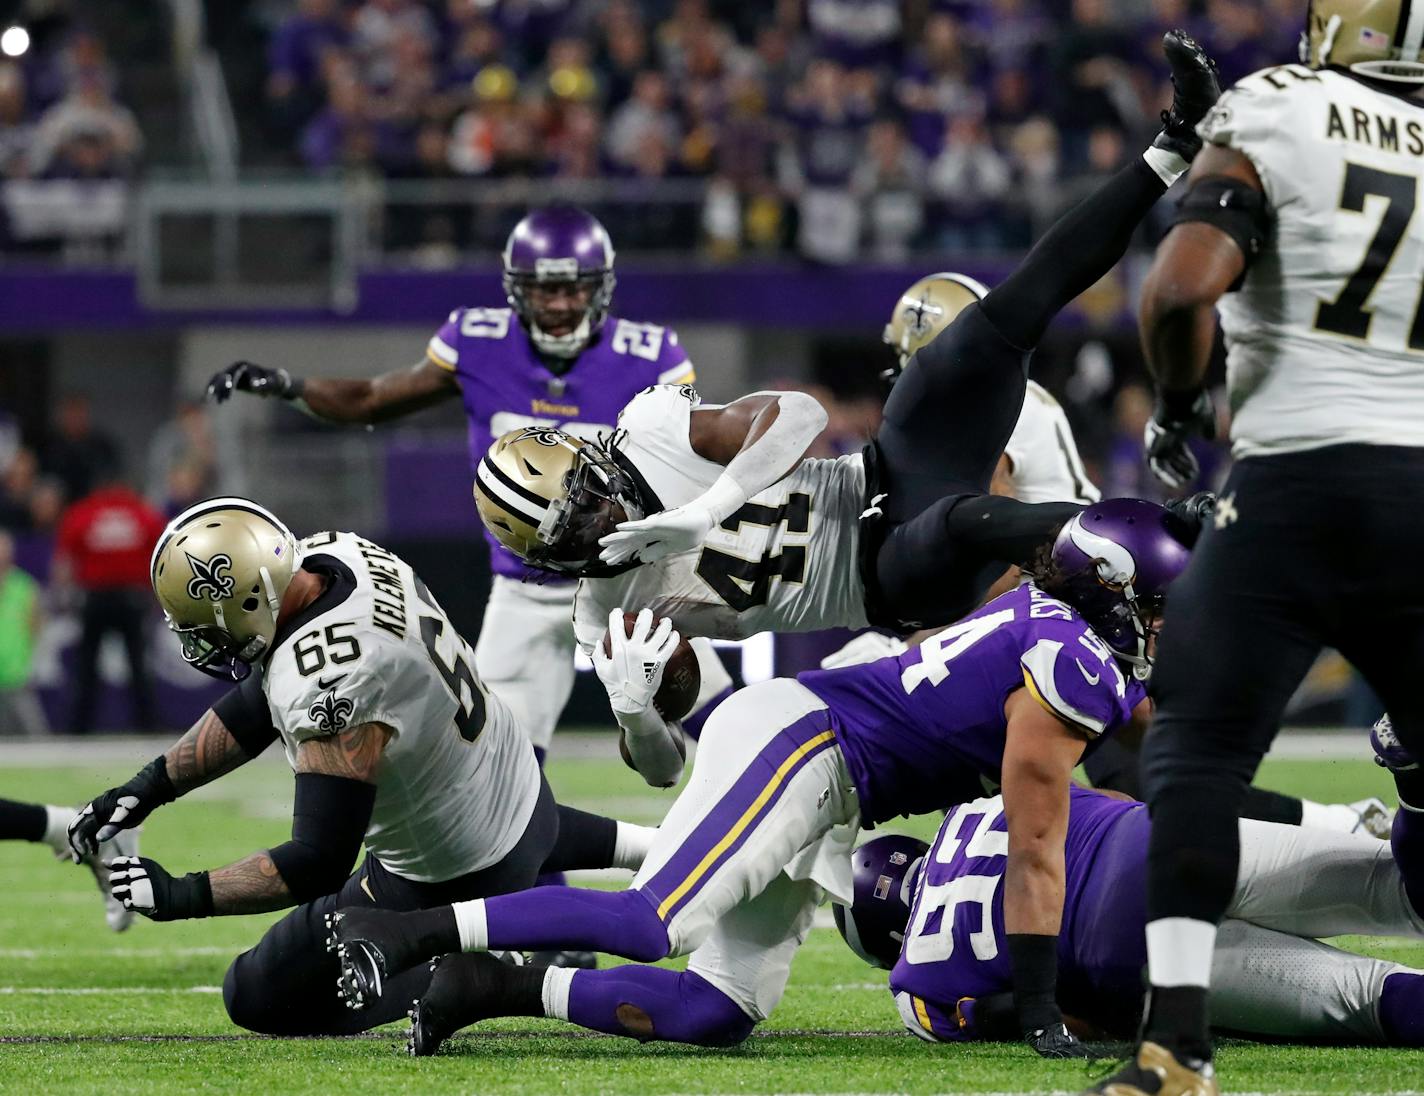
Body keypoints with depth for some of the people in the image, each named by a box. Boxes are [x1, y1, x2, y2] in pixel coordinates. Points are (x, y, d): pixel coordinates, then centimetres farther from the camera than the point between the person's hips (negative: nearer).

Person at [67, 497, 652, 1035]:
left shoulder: (330, 683, -40)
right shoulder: (337, 552, -13)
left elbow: (318, 863, -34)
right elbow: (258, 705, 2)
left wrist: (179, 896, -28)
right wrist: (147, 788, -1)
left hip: (456, 883, -9)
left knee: (260, 999, 2)